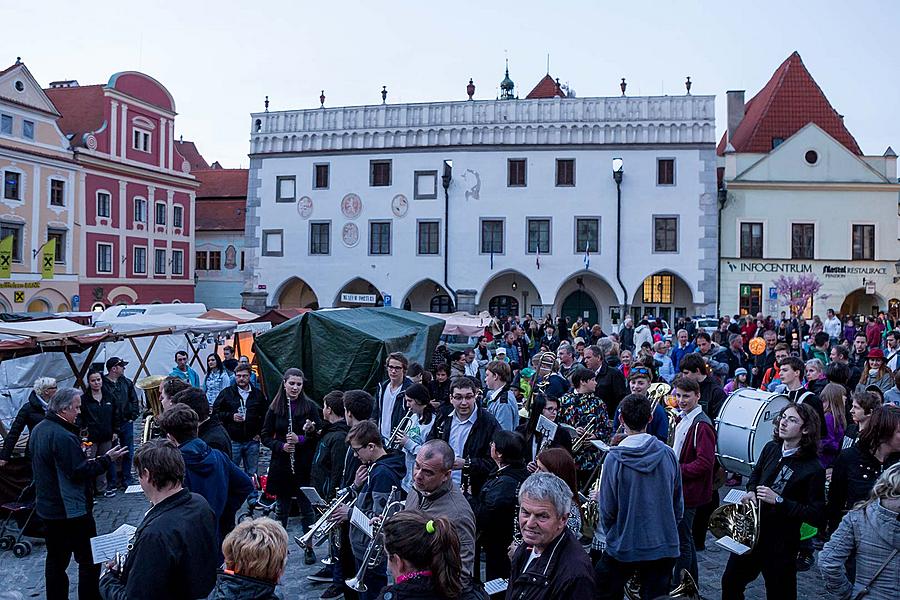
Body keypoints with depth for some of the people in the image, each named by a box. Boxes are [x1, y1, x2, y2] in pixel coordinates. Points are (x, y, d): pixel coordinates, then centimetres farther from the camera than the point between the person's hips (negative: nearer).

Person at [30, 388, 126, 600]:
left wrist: (81, 456, 15)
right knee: (89, 560, 2)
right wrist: (106, 459, -17)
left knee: (56, 559, 18)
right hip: (71, 510, -10)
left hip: (47, 507, 10)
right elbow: (79, 472, -24)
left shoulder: (38, 429, 7)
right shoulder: (63, 436, -24)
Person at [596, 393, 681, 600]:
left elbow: (607, 509, -9)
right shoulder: (667, 454, -6)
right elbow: (678, 505, 4)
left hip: (623, 547, -3)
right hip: (664, 547, 3)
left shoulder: (615, 458, -15)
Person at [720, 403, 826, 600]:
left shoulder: (813, 469, -18)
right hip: (750, 534, 6)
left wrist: (778, 500, -25)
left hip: (781, 546, -6)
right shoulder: (771, 449, 0)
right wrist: (751, 491, -1)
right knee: (730, 583, 19)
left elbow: (817, 516, -21)